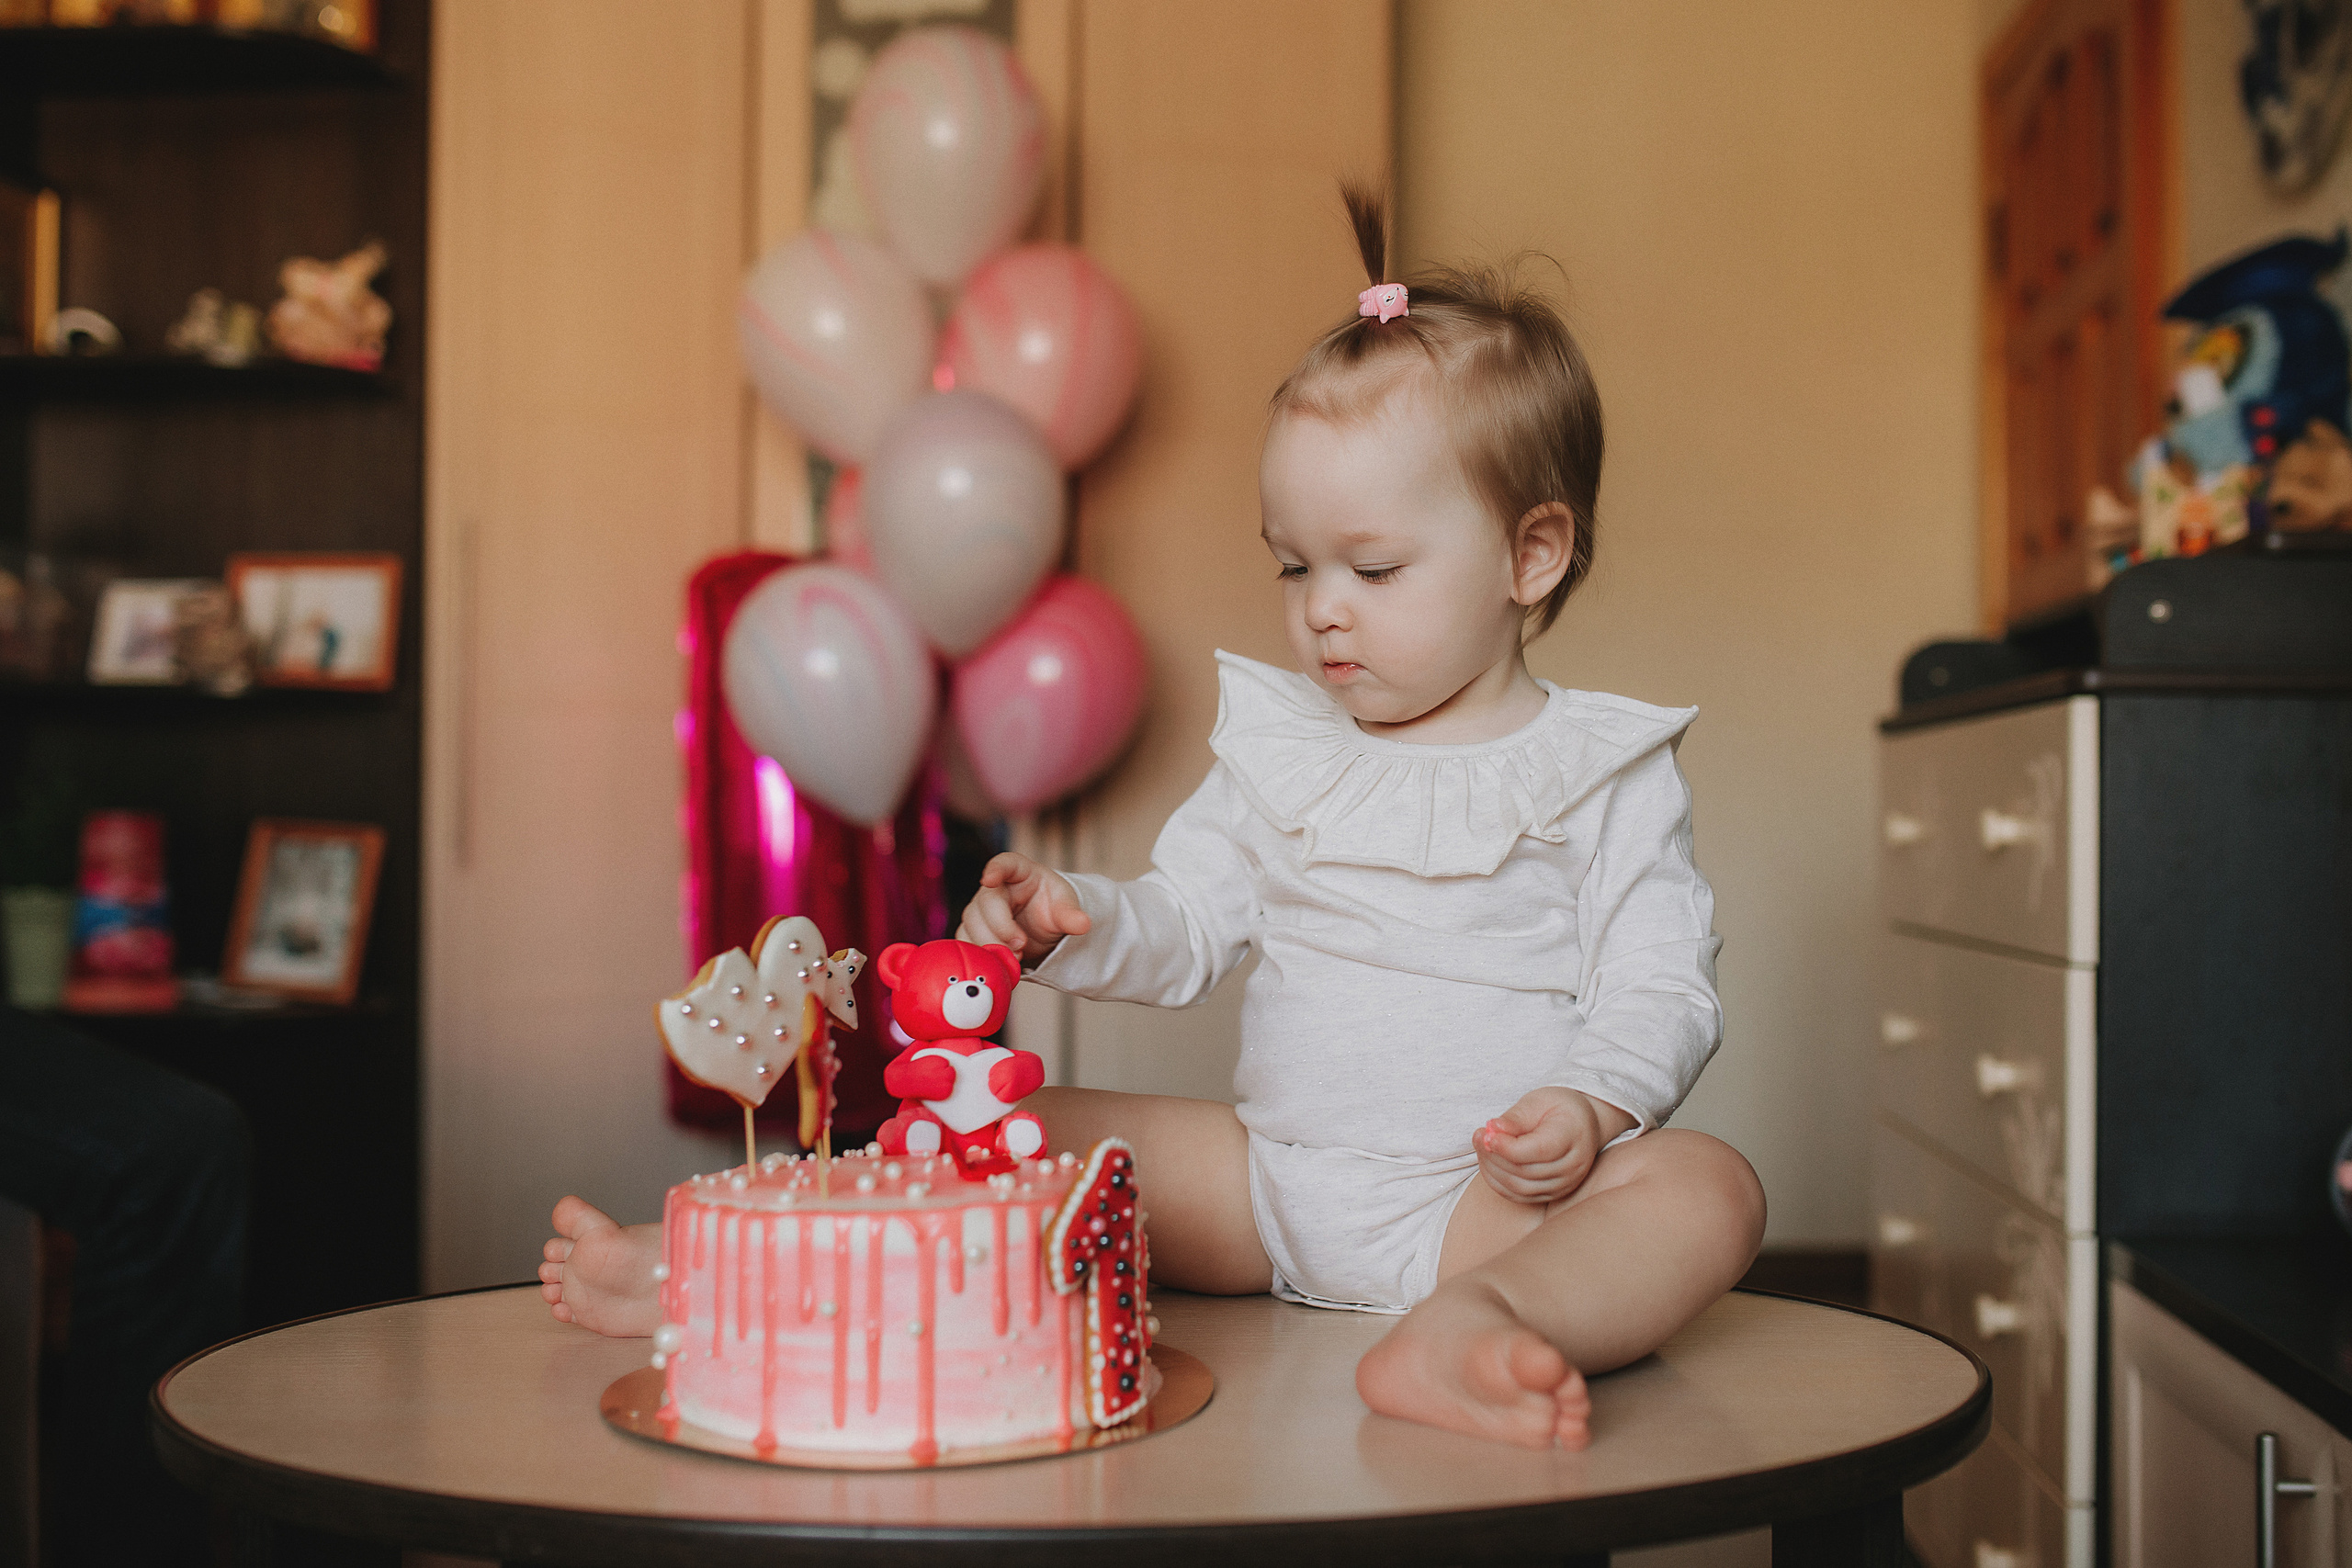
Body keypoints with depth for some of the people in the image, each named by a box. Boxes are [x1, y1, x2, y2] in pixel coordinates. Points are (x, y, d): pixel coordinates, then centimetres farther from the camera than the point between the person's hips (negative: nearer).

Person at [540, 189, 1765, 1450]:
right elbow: (1186, 929, 13)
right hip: (1271, 1181, 4)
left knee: (1704, 1186, -31)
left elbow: (1664, 992, -4)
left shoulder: (1604, 778, -1)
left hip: (1491, 1199, -4)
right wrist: (1079, 927, -8)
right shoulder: (1277, 749, 11)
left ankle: (1479, 1324, -60)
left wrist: (1591, 1108, -24)